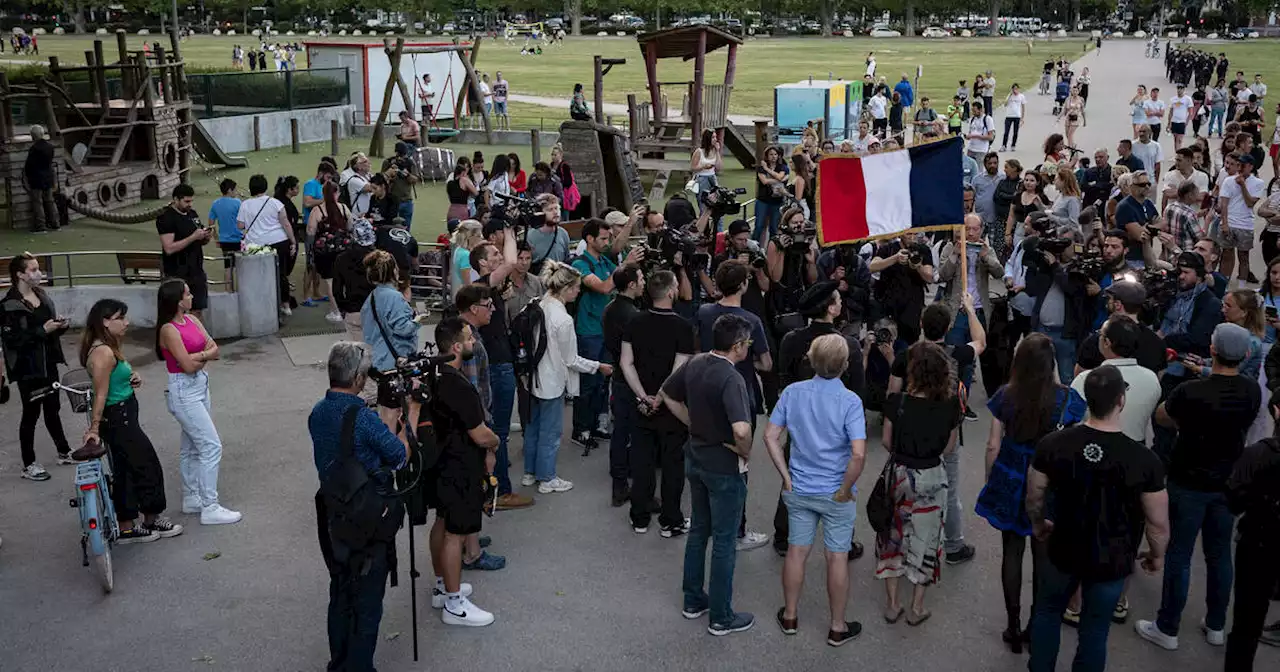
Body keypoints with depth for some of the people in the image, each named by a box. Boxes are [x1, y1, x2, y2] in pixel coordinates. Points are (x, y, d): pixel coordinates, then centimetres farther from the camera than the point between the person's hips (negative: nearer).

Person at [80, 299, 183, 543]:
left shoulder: (108, 348, 9)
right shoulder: (104, 352, -22)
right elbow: (100, 394, -24)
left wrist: (131, 379, 3)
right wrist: (94, 428, -24)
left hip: (122, 417, 10)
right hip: (117, 418, -10)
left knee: (126, 471, 15)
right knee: (148, 466, 3)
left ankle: (126, 527, 24)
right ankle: (152, 520, 17)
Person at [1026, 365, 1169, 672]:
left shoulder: (1053, 444, -19)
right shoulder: (1144, 460, -24)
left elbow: (1034, 497, -5)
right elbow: (1158, 523, -13)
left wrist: (1038, 525, 16)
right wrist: (1157, 555, 7)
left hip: (1062, 550, 2)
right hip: (1111, 561, -2)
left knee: (1048, 612, 26)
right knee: (1095, 629, 18)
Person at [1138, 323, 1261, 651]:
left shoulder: (1190, 392, -24)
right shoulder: (1253, 392, -9)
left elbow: (1160, 417, -4)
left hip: (1188, 484, -5)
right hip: (1228, 483, 5)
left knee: (1179, 556, 6)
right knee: (1220, 555, 18)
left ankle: (1167, 629, 17)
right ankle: (1216, 625, 32)